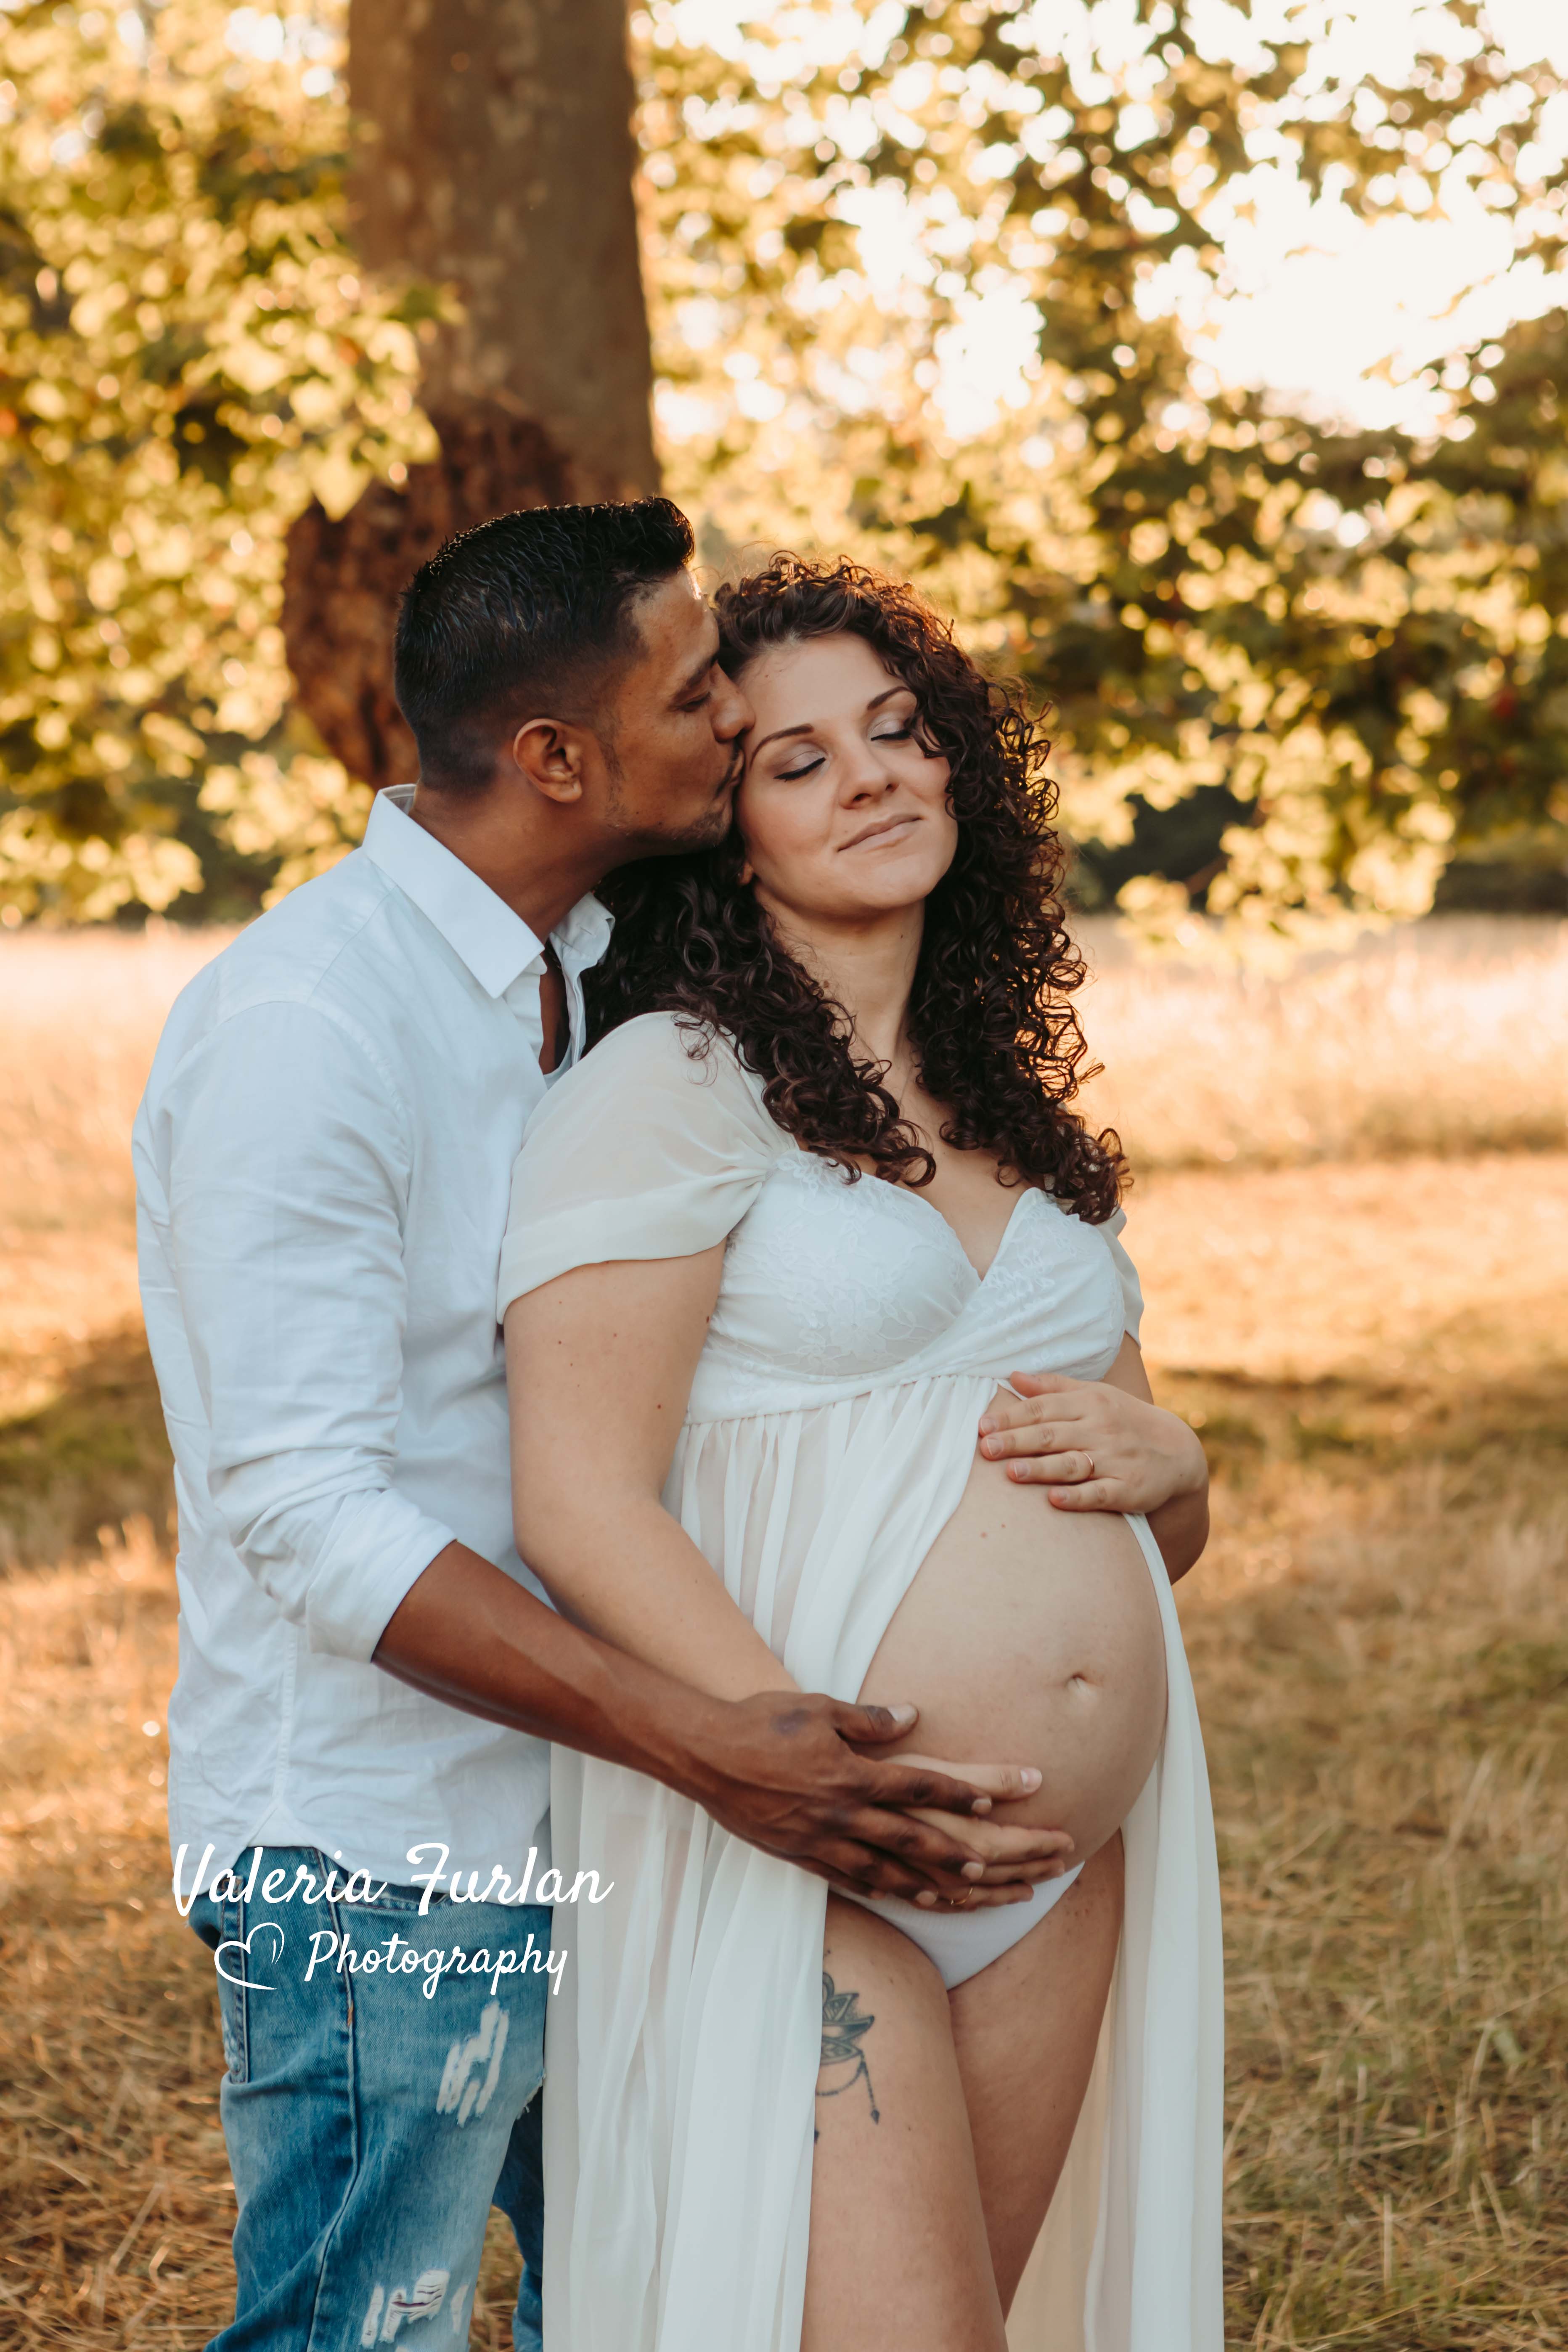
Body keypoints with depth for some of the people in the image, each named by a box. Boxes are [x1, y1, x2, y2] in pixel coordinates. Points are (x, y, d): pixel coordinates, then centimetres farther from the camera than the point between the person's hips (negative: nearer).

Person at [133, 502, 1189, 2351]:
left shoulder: (591, 974, 8)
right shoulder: (303, 1025, -21)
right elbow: (313, 1513, -25)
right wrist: (703, 1746, -31)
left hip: (575, 1813, 8)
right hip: (379, 1857, -8)